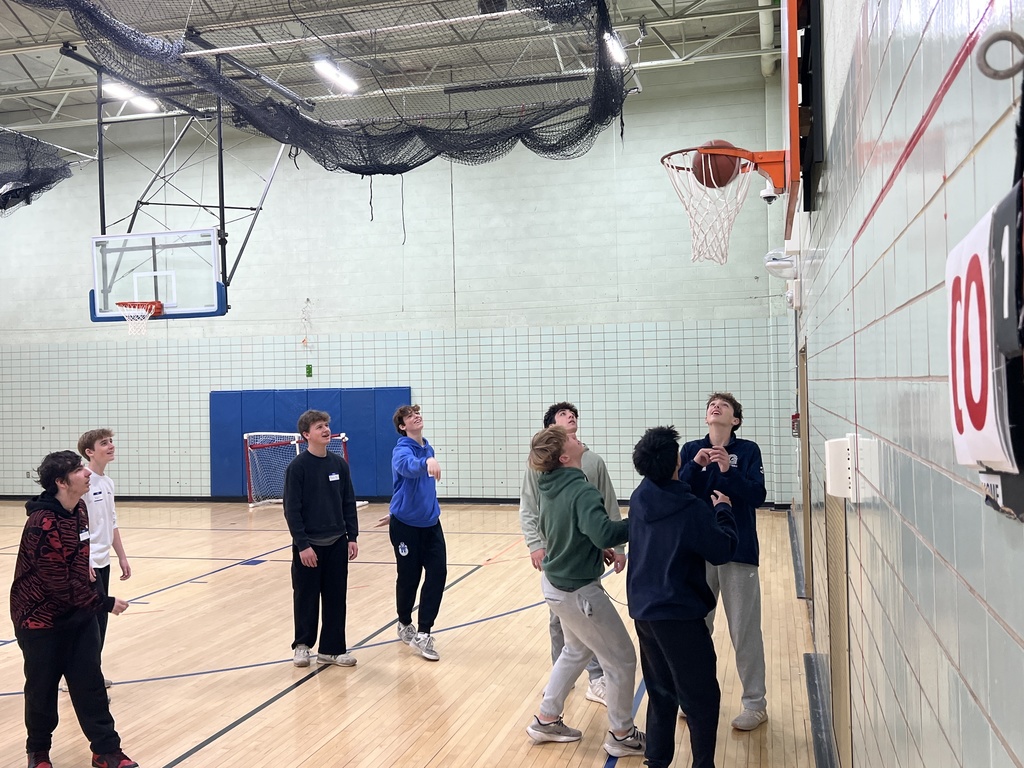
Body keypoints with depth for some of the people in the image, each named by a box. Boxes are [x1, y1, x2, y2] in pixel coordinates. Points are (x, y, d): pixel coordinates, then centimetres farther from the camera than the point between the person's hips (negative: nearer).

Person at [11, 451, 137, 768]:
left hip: (78, 614, 7)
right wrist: (104, 603, -19)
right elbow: (60, 583, -25)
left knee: (90, 684, 9)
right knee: (42, 689, 10)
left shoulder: (79, 510, 0)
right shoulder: (42, 524, -25)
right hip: (41, 620, -7)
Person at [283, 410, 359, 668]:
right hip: (308, 545, -4)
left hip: (337, 543, 4)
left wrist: (352, 537, 3)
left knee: (336, 598, 7)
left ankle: (332, 649, 18)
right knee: (306, 598, 8)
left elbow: (349, 503, 8)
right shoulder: (297, 467, -10)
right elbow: (291, 509, -12)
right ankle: (302, 645, 26)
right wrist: (302, 544, -15)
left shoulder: (339, 464, 3)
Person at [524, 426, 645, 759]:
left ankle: (546, 719, 37)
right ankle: (621, 734, 25)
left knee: (577, 648, 29)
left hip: (555, 582, 9)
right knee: (622, 659, 9)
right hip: (578, 590, -9)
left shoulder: (551, 486, 0)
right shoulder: (581, 491, -26)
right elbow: (604, 532, -41)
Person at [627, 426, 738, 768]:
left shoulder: (639, 498, 0)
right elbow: (723, 551, -9)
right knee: (702, 698, 7)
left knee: (661, 694, 20)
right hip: (678, 614, -7)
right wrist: (723, 511, 4)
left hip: (643, 609, 7)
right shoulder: (692, 509, -19)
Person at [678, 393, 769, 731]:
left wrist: (728, 471, -26)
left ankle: (755, 705, 19)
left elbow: (757, 496, -14)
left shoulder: (748, 450, -4)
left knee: (745, 631, 4)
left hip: (738, 550, -3)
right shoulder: (691, 450, 3)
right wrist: (695, 466, -20)